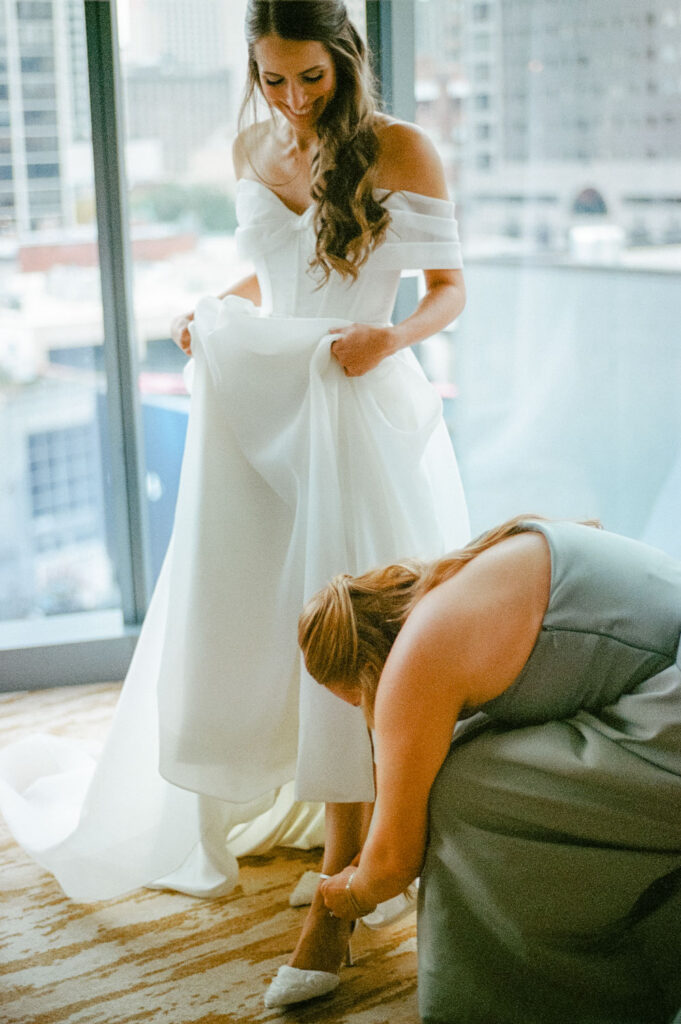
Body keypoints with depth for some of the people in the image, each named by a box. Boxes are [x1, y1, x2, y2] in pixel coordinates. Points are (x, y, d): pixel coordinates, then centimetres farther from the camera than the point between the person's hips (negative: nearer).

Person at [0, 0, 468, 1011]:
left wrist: (390, 336, -19)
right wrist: (216, 315, 5)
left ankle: (336, 899, 2)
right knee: (240, 627, 7)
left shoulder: (400, 151, -5)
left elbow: (449, 288, 0)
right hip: (262, 404, 5)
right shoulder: (252, 149, 10)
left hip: (362, 407, -5)